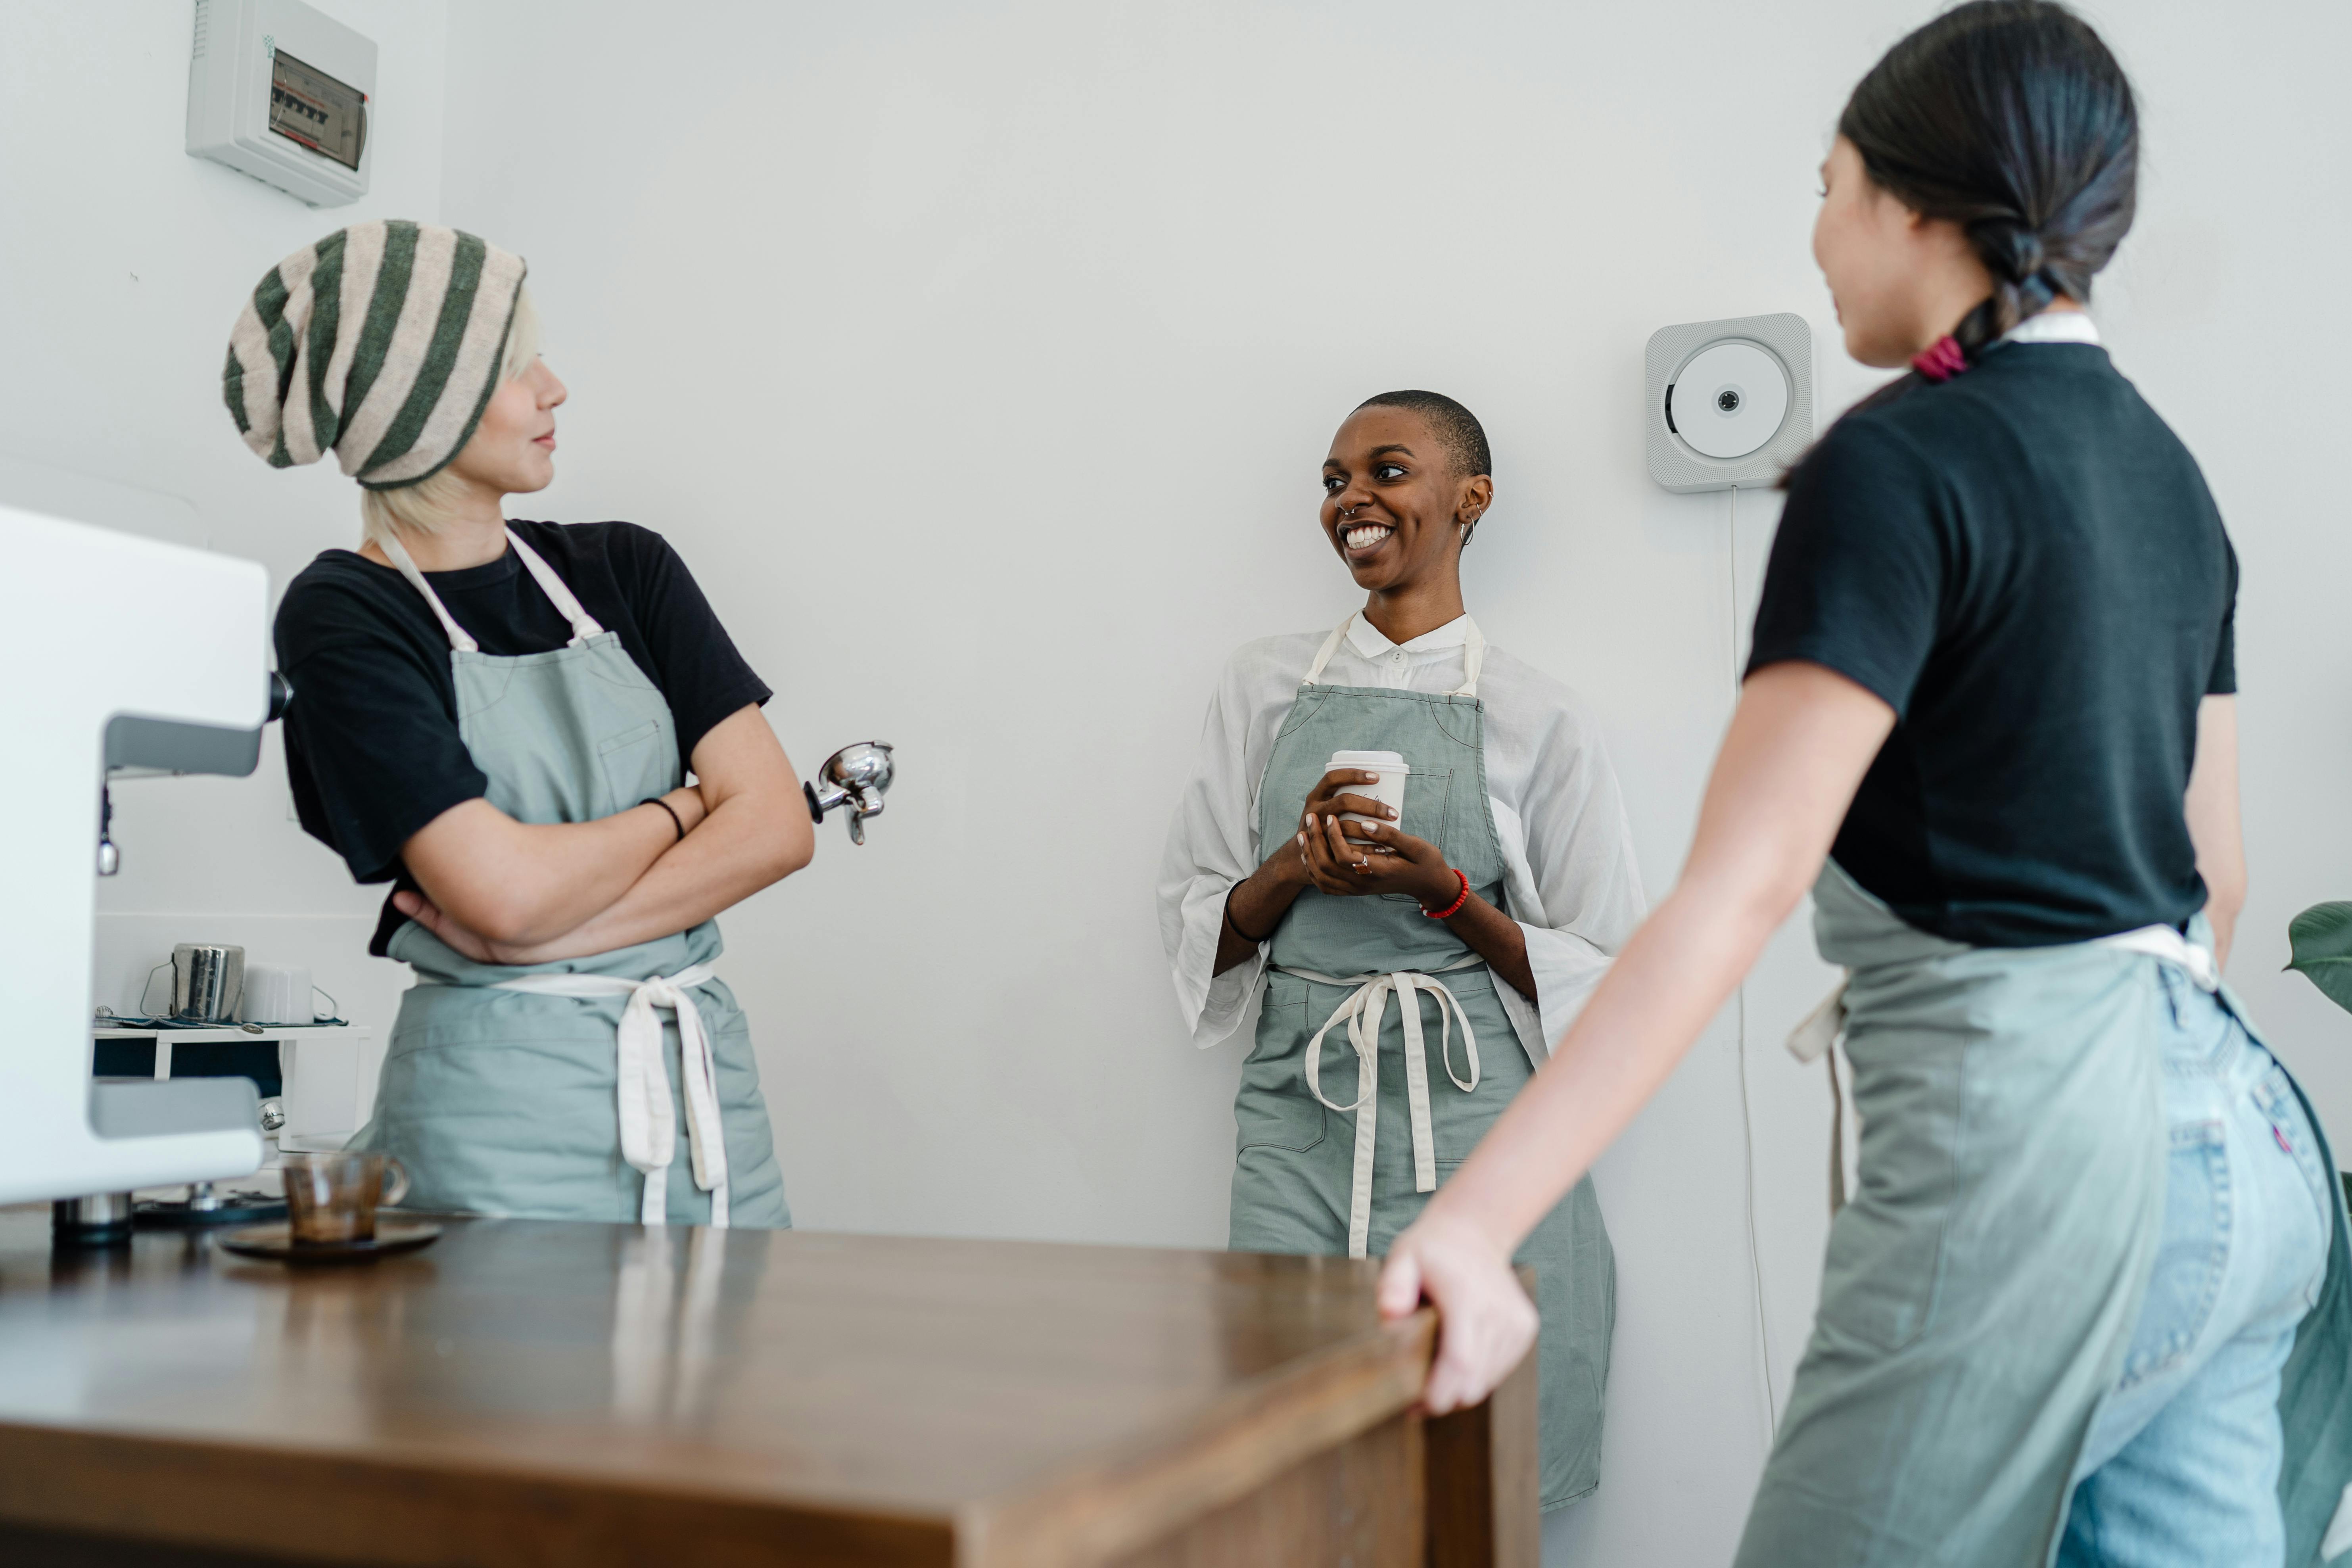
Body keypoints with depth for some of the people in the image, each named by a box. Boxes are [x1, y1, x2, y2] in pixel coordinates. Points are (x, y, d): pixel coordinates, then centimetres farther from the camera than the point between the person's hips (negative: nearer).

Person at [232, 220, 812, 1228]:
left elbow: (777, 825, -2)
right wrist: (680, 808, -1)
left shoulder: (623, 568, 8)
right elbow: (508, 889, -17)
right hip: (500, 1111, -4)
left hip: (706, 1084, 4)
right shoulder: (340, 617, -5)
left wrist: (548, 937, -12)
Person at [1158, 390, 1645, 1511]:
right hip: (1296, 1114, 2)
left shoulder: (1533, 715, 2)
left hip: (1471, 1128, -2)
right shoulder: (1265, 684, 9)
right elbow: (1194, 928, 10)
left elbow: (1601, 976, 3)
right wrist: (1294, 870, -9)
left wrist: (1447, 894, -12)